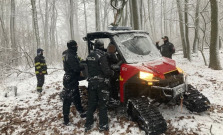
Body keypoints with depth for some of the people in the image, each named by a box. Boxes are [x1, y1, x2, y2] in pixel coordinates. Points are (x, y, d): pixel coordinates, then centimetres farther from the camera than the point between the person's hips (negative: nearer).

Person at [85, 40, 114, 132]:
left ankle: (88, 124, 21)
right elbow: (106, 71, -19)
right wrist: (112, 72, -1)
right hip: (101, 83, -6)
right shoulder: (102, 56, -15)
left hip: (91, 82, 7)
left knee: (91, 104, 14)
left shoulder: (89, 56, 8)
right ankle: (103, 125, 13)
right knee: (103, 104, 5)